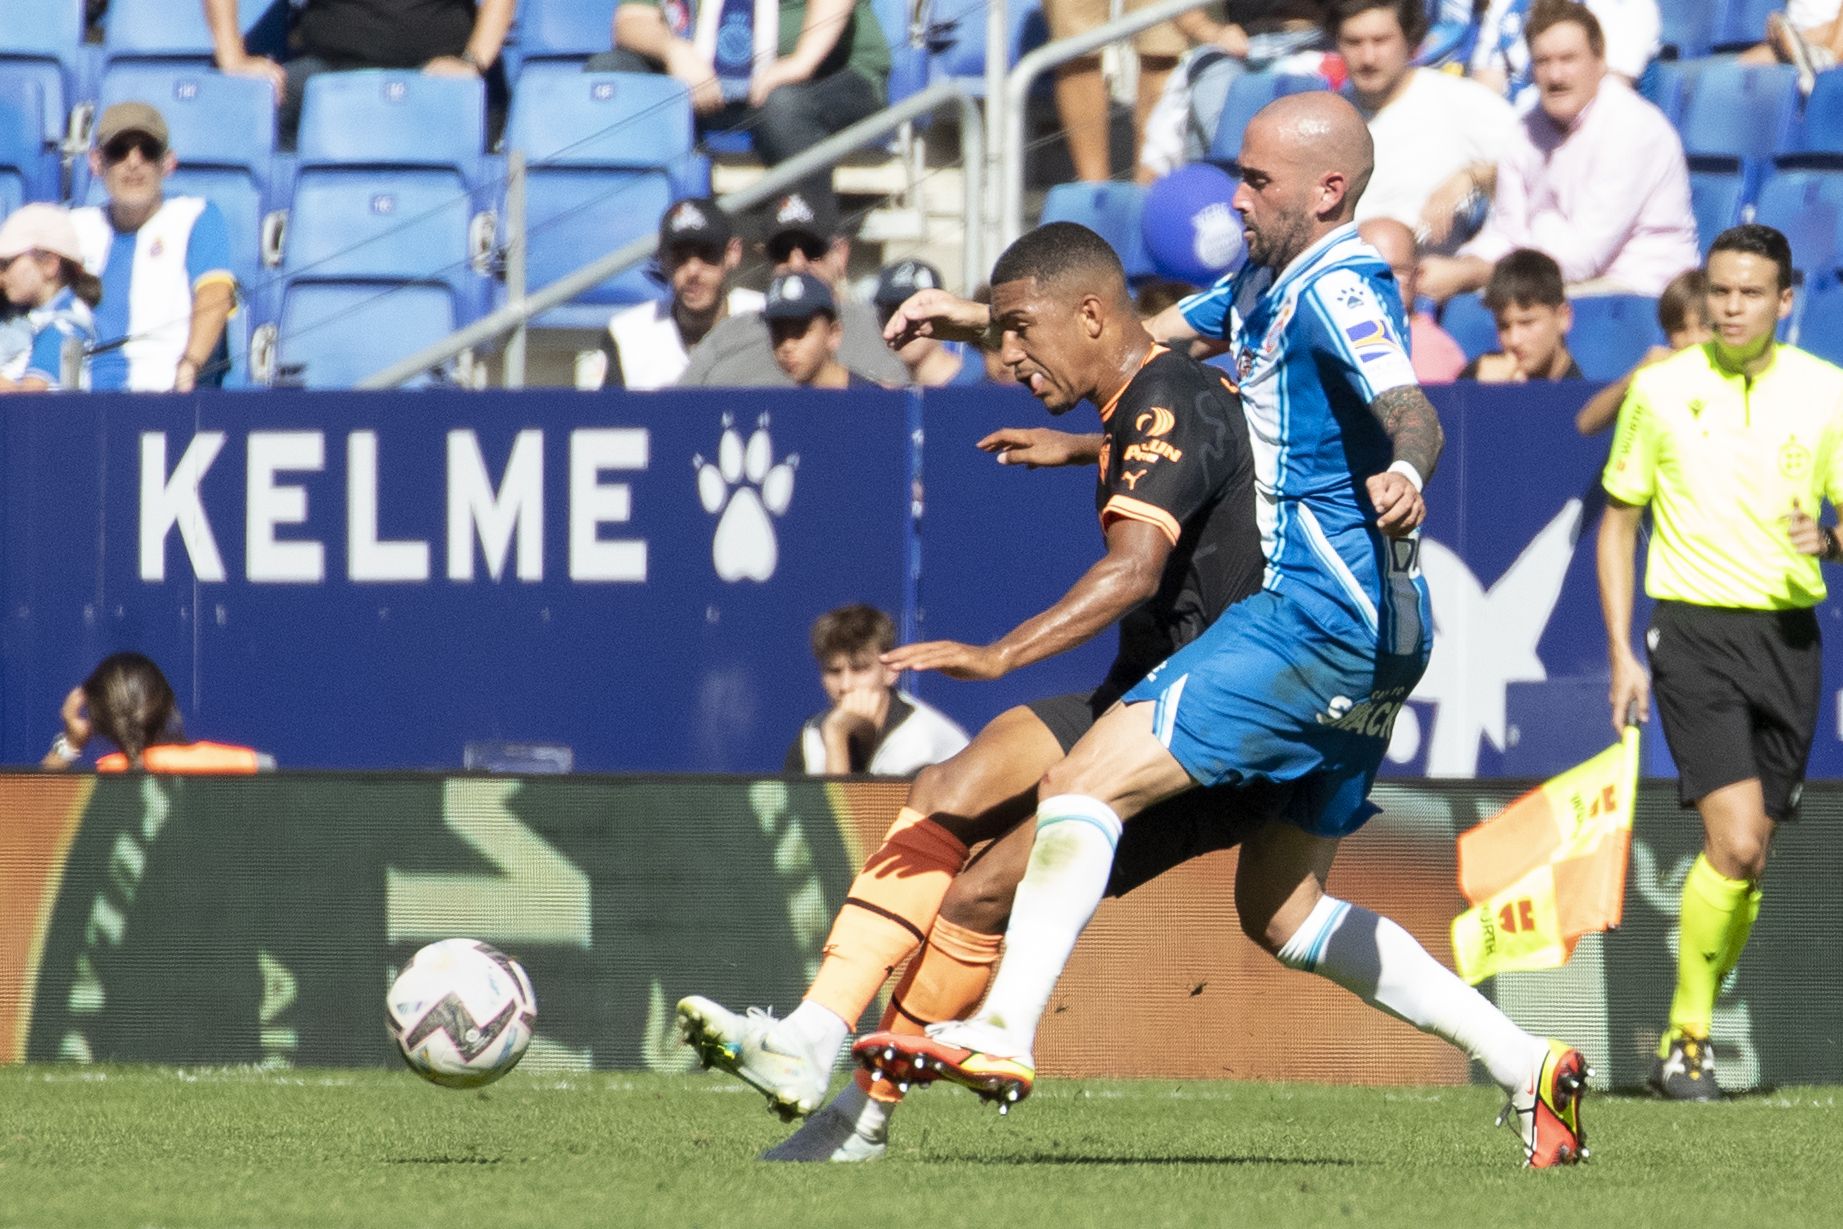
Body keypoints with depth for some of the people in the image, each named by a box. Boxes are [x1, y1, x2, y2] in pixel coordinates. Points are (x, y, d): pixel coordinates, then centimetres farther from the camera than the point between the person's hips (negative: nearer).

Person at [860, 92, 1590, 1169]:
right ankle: (1529, 1069, 13)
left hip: (1320, 622, -10)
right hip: (1357, 639, 10)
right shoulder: (1265, 282, 17)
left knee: (1087, 783, -16)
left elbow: (1412, 411, -30)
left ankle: (1006, 1035, -26)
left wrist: (1403, 472, -53)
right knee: (1278, 910, 14)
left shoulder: (1337, 288, -13)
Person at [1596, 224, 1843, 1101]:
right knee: (1735, 841, -17)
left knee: (1749, 858, 6)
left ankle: (1688, 1038, 21)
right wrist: (1622, 653, 1)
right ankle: (1685, 1037, -5)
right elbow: (1619, 520, 8)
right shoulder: (1660, 389, 0)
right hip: (1693, 629, -3)